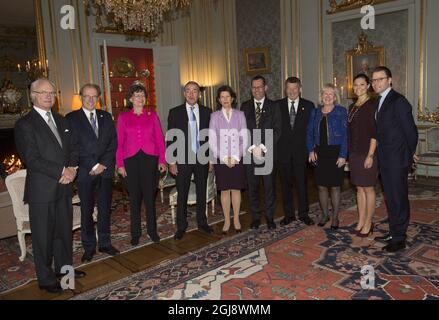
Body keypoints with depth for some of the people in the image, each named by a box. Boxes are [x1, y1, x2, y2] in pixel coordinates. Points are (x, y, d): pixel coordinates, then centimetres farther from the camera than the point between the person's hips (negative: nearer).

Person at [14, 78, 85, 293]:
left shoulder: (61, 121, 13)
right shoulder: (25, 124, -9)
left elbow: (72, 148, 14)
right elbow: (31, 159, -16)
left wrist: (72, 168, -5)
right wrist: (62, 172, -17)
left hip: (63, 187, 6)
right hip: (41, 191, -6)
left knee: (64, 230, 16)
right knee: (43, 235, 5)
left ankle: (64, 267, 34)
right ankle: (46, 278, 20)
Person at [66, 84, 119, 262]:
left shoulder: (106, 117, 11)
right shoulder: (71, 118, 0)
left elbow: (113, 143, 5)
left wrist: (103, 165, -7)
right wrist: (93, 166, -12)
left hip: (106, 170, 3)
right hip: (85, 172, -3)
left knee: (105, 209, 10)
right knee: (87, 211, 5)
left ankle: (105, 244, 23)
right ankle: (89, 247, 18)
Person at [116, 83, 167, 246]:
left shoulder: (152, 115, 7)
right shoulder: (123, 117, 6)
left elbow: (160, 139, 4)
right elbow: (119, 142, 4)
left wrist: (162, 160, -2)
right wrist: (120, 164, -2)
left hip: (150, 159, 0)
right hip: (131, 160, 0)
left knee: (150, 195, 5)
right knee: (134, 197, 7)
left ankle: (152, 230, 20)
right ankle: (135, 233, 20)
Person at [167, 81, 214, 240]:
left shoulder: (206, 112, 5)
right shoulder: (175, 112, 0)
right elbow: (170, 138, -2)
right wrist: (172, 161, -7)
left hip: (202, 158, 2)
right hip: (183, 160, -2)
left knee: (202, 192, 13)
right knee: (182, 194, 5)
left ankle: (202, 222, 29)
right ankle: (181, 227, 19)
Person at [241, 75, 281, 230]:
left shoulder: (273, 106, 5)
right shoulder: (245, 106, 9)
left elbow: (276, 130, -2)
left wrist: (263, 147, -13)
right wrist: (252, 147, -9)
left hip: (268, 153, -1)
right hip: (250, 153, 1)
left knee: (269, 186, 5)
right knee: (252, 187, 6)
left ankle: (270, 217, 18)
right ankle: (256, 217, 18)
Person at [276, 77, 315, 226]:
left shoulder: (308, 106, 5)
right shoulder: (278, 105, 5)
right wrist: (275, 147, -4)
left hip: (301, 151, 0)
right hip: (283, 151, 1)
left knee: (302, 184, 4)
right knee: (286, 184, 8)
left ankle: (304, 214, 17)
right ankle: (288, 214, 19)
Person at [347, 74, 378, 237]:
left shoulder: (372, 105, -9)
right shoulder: (352, 107, 13)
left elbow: (375, 132, -14)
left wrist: (370, 155, -18)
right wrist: (349, 154, 12)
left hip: (367, 153, -7)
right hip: (354, 153, 7)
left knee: (368, 188, 2)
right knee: (359, 188, 12)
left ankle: (368, 223, 13)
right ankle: (361, 221, 21)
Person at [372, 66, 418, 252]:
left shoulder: (399, 101, -13)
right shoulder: (380, 102, 14)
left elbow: (411, 130, -11)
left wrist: (411, 153, -1)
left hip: (397, 160, -8)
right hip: (385, 160, 8)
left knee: (399, 199, 0)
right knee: (390, 198, 16)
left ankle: (399, 239, 11)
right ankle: (393, 233, 28)